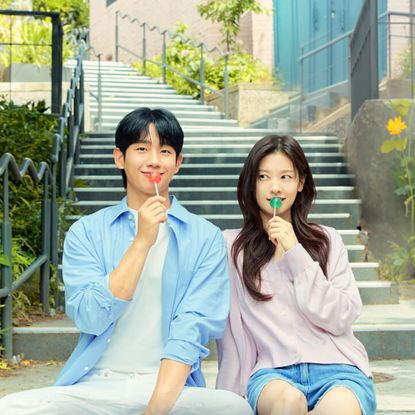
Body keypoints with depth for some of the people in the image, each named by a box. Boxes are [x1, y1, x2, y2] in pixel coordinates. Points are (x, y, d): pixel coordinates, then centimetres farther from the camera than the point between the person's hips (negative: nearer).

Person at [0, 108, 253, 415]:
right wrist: (142, 241, -13)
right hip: (94, 386, 1)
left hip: (171, 386, 0)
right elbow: (90, 319, -6)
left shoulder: (206, 238, 4)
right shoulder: (86, 232, 7)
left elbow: (192, 328, -6)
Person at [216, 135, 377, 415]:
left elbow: (341, 319, 1)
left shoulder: (327, 240, 14)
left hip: (336, 366, 1)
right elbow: (230, 330, 10)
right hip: (272, 372, 0)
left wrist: (295, 253, -4)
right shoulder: (232, 246, 11)